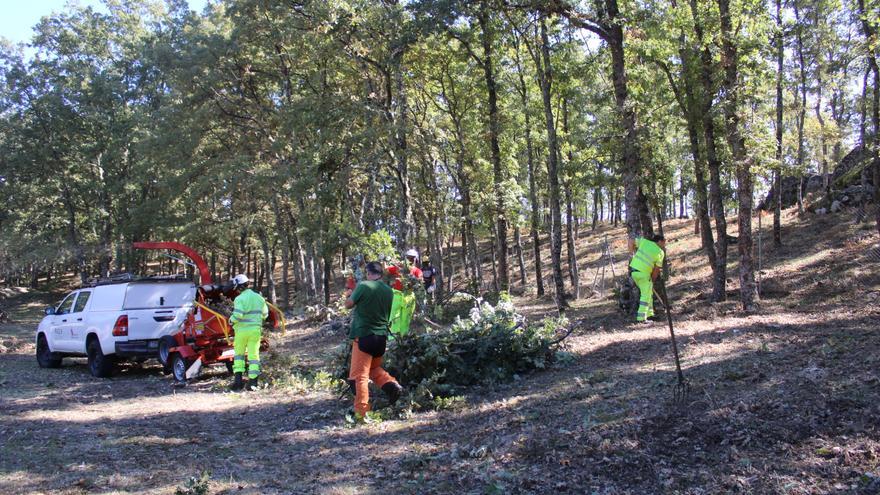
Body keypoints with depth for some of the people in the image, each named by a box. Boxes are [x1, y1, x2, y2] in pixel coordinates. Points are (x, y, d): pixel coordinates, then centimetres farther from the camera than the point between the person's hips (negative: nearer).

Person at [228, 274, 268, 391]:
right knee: (253, 355, 6)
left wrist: (231, 320, -3)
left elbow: (237, 315, -22)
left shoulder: (240, 299, -11)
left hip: (242, 330, -3)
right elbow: (265, 314, 13)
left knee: (239, 354, 14)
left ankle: (238, 379, 4)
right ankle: (253, 381, 1)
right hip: (255, 330, 3)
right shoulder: (259, 298, 6)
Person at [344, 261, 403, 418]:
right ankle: (391, 384, 3)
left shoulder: (363, 286, -11)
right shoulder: (389, 291, 5)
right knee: (374, 368, 26)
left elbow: (348, 304, 1)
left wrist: (351, 294, 21)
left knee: (359, 375, -1)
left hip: (364, 335, -6)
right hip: (382, 336, 6)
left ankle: (361, 412, -2)